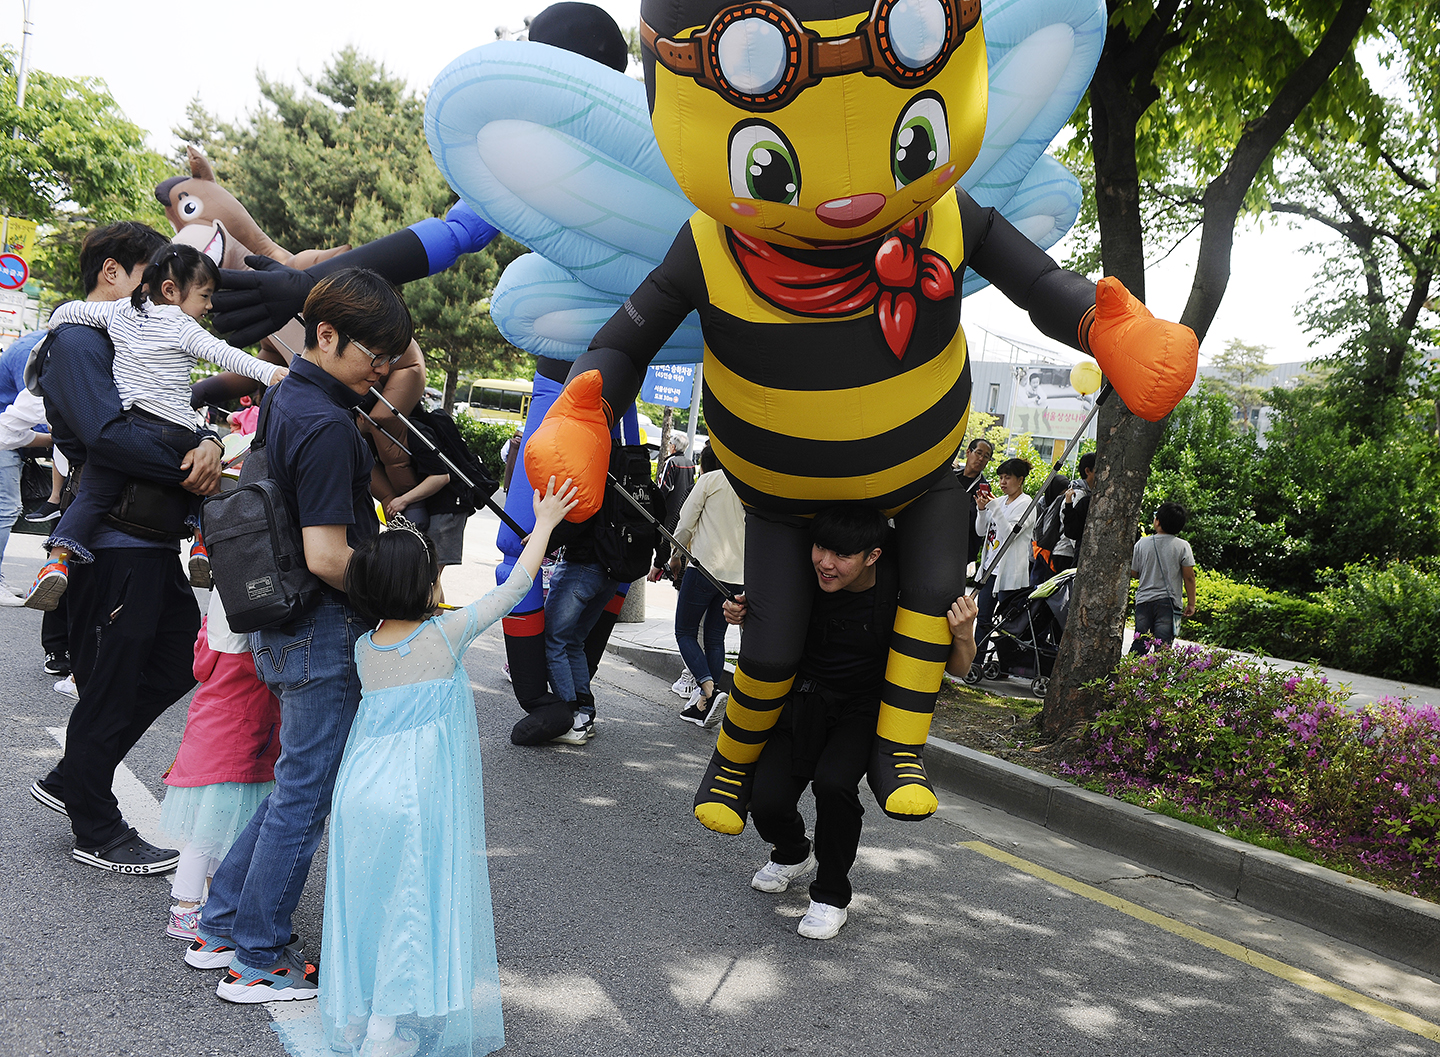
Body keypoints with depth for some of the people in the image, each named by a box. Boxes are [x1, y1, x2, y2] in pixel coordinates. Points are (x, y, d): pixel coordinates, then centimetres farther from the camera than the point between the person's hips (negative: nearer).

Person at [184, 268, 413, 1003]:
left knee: (294, 783, 20)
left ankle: (220, 926, 29)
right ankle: (257, 960, 15)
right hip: (325, 633, -9)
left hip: (283, 623, 9)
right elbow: (328, 557, -25)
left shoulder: (287, 397, 7)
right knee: (303, 794, 3)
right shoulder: (328, 426, -22)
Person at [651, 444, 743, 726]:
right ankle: (703, 704, 6)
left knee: (685, 632, 2)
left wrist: (673, 557, 11)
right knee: (715, 638, 10)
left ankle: (709, 690, -18)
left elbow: (686, 525, -2)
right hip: (737, 575, 6)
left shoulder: (710, 480, -1)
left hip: (705, 567, -5)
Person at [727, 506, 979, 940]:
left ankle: (832, 897, -4)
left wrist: (963, 637, -30)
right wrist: (744, 618, -11)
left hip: (865, 711, -2)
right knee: (767, 803, -14)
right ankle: (793, 855, 26)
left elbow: (955, 668, -9)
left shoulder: (902, 589, -23)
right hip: (803, 699, 3)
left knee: (833, 782, -31)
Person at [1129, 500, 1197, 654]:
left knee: (1139, 644, 10)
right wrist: (1191, 603, 5)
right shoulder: (1182, 546, -5)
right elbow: (1189, 577, -4)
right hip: (1168, 602, -2)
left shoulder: (1142, 544, -1)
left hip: (1144, 601, 2)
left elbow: (1134, 574, 7)